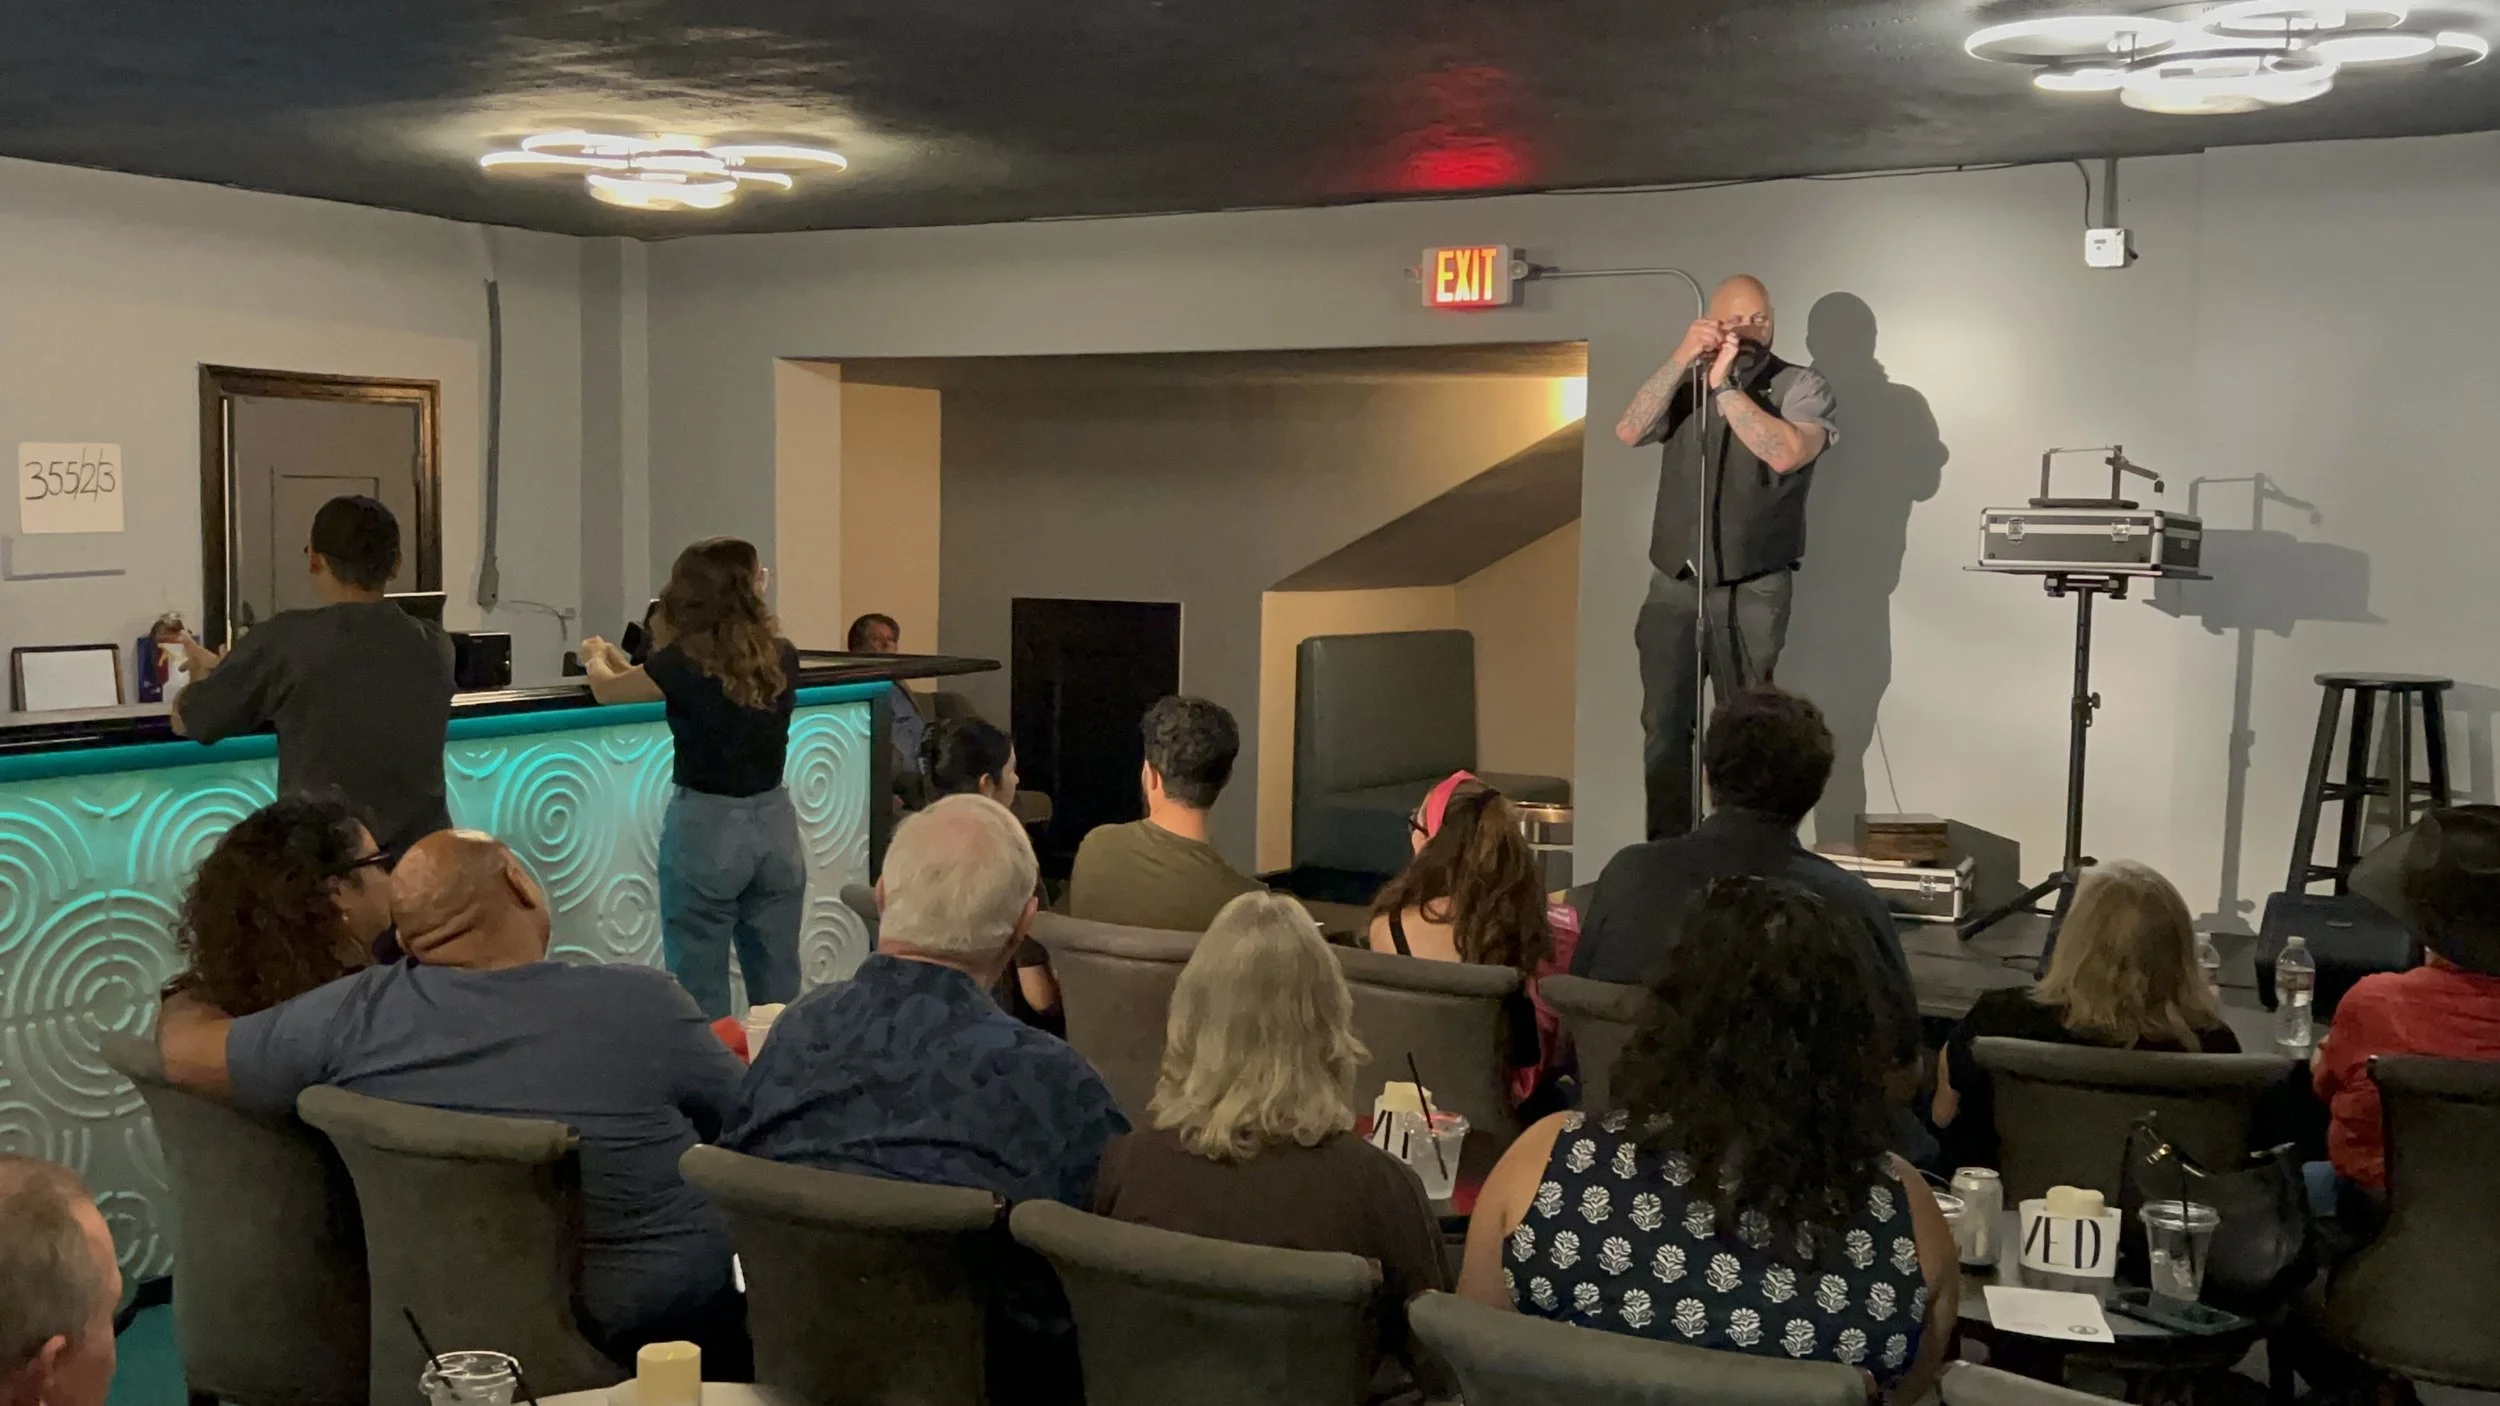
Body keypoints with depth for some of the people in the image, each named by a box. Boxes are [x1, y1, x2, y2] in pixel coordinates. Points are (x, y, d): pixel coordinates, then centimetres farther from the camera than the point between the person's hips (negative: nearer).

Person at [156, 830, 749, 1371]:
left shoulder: (357, 1015, -11)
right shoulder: (640, 1004, -16)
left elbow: (185, 1050, 0)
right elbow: (751, 1121, -2)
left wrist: (186, 1003, 22)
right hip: (667, 1331, -4)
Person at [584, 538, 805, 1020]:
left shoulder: (684, 663, -12)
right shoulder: (781, 658, -1)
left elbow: (606, 689, 6)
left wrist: (596, 655, 30)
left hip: (706, 823, -5)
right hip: (774, 821, 5)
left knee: (701, 990, 5)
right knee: (778, 986, 13)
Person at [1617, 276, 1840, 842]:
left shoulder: (1803, 386, 0)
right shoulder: (1683, 384, 13)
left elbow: (1784, 454, -19)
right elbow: (1629, 430, -6)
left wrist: (1724, 385, -19)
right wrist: (1682, 360, -16)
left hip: (1752, 590, -4)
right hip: (1673, 585, 4)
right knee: (1664, 727, 5)